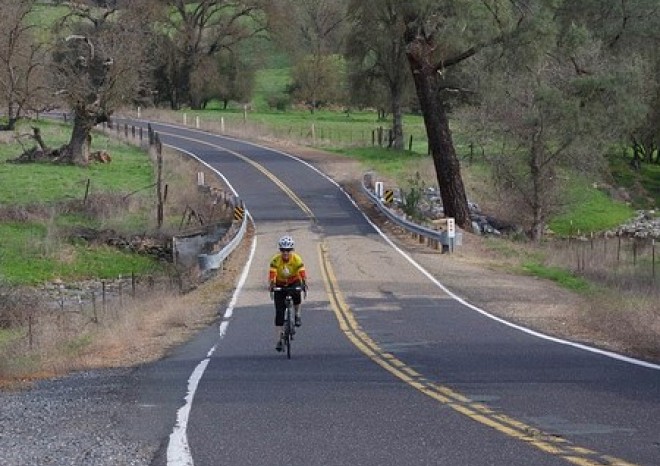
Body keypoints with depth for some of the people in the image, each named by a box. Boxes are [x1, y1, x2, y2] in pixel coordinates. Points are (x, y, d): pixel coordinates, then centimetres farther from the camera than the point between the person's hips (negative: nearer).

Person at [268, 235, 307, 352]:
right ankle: (279, 340, -3)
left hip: (294, 283, -1)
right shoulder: (275, 260, -21)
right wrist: (271, 285, -51)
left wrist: (304, 284, -51)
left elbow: (302, 273, -33)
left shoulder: (296, 259, -22)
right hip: (280, 285, 1)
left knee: (296, 294, -36)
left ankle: (297, 315, -6)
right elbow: (272, 274, -33)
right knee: (279, 312, -8)